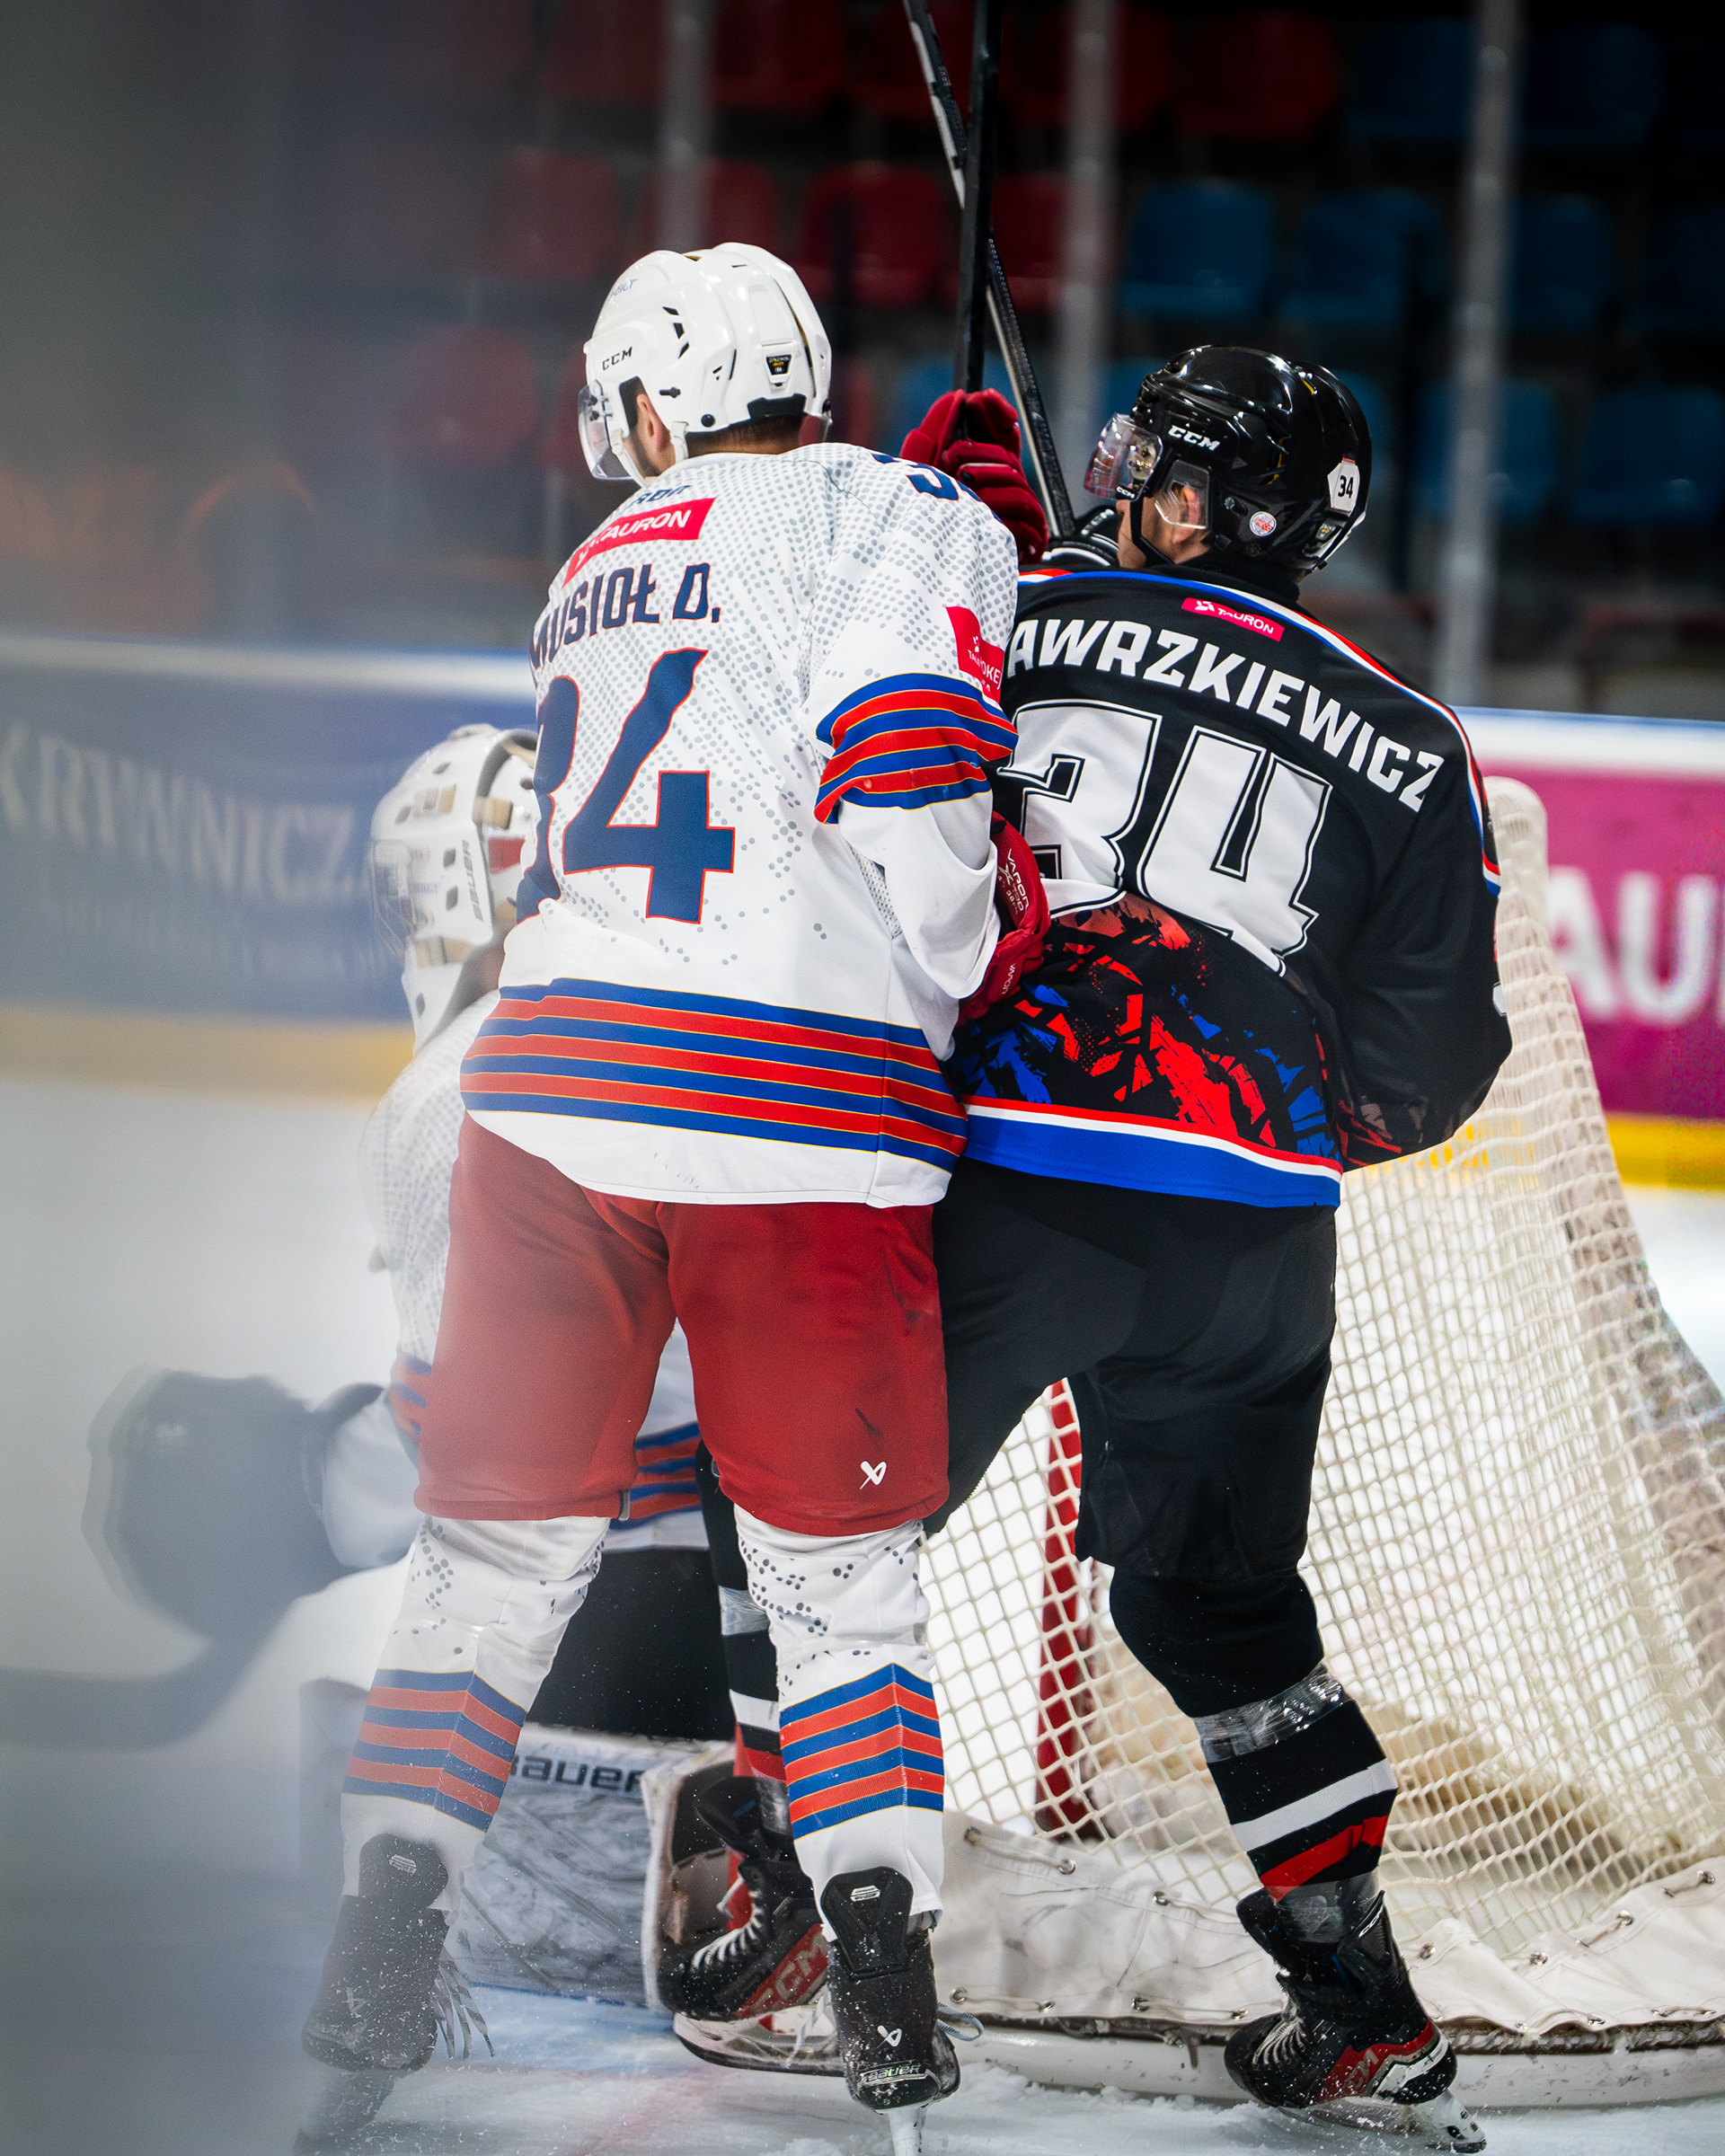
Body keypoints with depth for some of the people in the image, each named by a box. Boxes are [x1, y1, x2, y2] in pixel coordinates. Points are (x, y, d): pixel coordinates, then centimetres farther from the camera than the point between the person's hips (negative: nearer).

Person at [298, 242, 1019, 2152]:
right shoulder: (898, 520, 2)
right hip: (805, 1100, -4)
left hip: (557, 1078, 4)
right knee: (835, 1562, 8)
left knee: (502, 1539, 12)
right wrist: (953, 983, 1)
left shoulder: (601, 574, 22)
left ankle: (388, 1932, 3)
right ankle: (881, 1971, 0)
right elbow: (908, 761, -12)